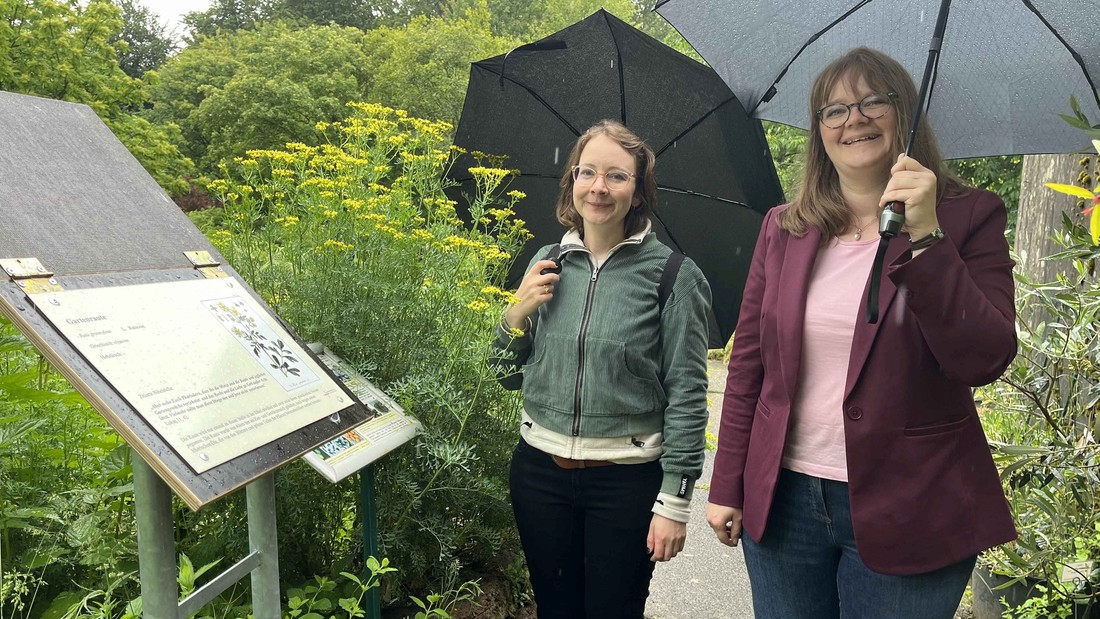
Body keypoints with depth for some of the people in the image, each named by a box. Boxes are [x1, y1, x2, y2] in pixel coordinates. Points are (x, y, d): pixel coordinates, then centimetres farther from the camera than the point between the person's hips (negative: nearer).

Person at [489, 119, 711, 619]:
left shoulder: (674, 275, -9)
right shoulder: (546, 263, 3)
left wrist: (673, 501, -10)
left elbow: (686, 395, -9)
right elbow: (510, 376, 10)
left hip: (627, 481, -3)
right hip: (539, 470, 4)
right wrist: (518, 314, -8)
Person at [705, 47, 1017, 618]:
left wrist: (926, 237, -22)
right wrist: (727, 486, 6)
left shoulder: (969, 217, -3)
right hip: (782, 499, 3)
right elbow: (747, 361, 6)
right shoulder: (783, 227, 4)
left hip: (909, 516, -2)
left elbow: (985, 361, -14)